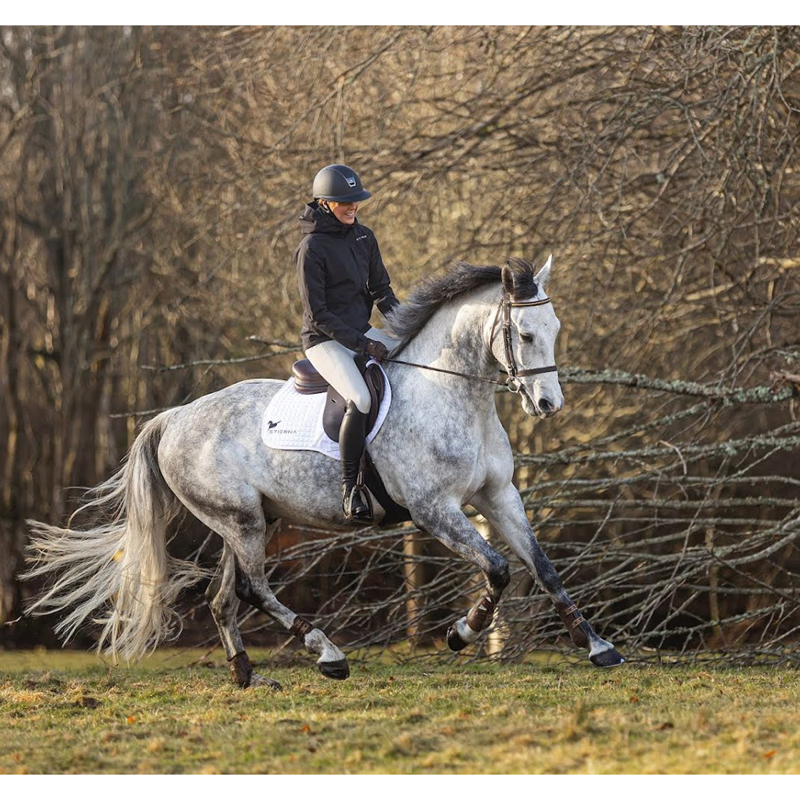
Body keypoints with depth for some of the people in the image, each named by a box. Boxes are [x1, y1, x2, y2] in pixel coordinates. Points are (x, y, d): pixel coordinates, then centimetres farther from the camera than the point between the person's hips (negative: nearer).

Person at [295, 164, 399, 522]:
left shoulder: (363, 237, 7)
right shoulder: (312, 248, -15)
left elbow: (380, 289, 14)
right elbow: (318, 314, -16)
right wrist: (362, 345, -19)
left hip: (362, 332, 7)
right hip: (325, 340, -7)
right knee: (361, 400, -31)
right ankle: (350, 488, -22)